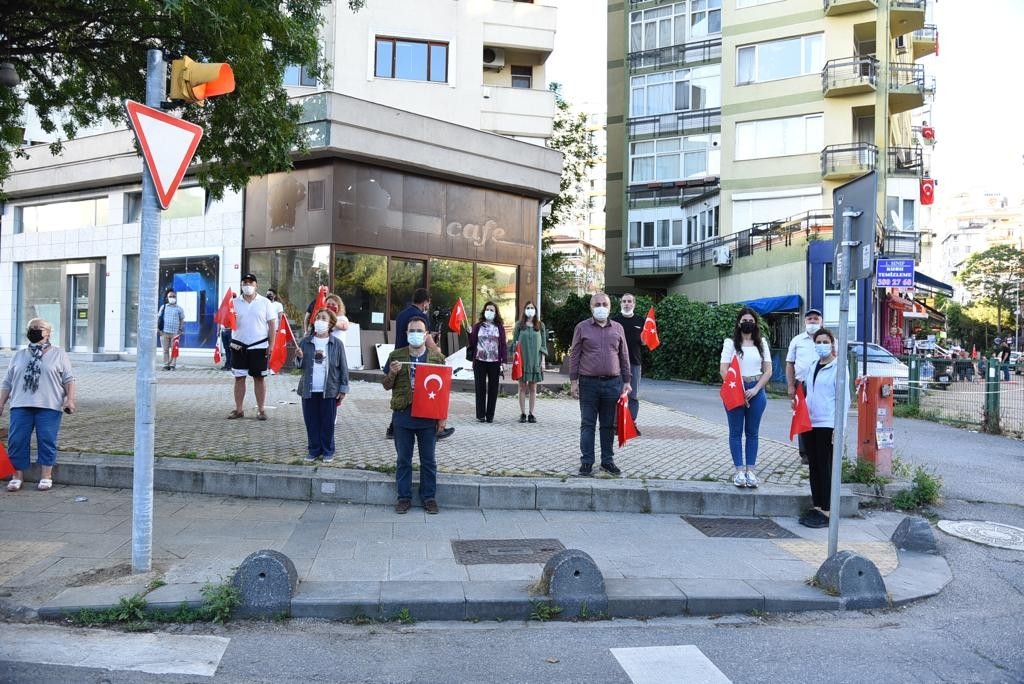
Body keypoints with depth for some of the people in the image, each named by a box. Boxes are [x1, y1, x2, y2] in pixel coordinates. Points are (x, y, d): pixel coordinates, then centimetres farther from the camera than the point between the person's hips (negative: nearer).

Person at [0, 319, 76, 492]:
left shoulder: (59, 354, 8)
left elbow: (69, 380, 2)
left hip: (49, 406, -3)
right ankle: (17, 476, 10)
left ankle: (46, 477, 5)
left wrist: (70, 399, -10)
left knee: (47, 441, -3)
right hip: (21, 406, 3)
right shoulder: (18, 355, 17)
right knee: (16, 440, 0)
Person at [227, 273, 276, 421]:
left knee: (260, 378, 4)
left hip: (259, 346, -2)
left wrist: (271, 344, -5)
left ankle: (261, 409, 10)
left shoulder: (264, 302, 1)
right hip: (239, 346, 2)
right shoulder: (235, 302, 5)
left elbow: (272, 324, 2)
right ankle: (238, 409, 13)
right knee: (239, 377, 6)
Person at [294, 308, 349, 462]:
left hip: (329, 391, -2)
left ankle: (328, 451, 18)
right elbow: (299, 365, 7)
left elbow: (343, 368, 1)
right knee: (311, 422, 9)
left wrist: (343, 389, -2)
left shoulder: (337, 344, -2)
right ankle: (313, 450, 21)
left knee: (328, 423, 6)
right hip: (309, 390, 2)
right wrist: (299, 357, -15)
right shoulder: (305, 342, 3)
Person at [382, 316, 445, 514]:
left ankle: (429, 497, 20)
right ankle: (404, 497, 21)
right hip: (403, 414, 1)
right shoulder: (396, 356, 3)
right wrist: (392, 373, -13)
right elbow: (387, 386, 9)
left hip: (428, 416, 0)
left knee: (428, 460, 9)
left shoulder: (437, 357, 1)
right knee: (403, 459, 9)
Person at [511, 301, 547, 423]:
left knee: (533, 388, 4)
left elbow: (543, 344, 8)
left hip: (535, 361, 1)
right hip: (522, 360, -1)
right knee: (522, 387, 2)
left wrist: (543, 361, 2)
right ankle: (523, 414, 7)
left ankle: (531, 414, 10)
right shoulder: (519, 325, 4)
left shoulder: (540, 326, 6)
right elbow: (514, 342, 5)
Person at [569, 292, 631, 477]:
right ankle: (586, 461, 9)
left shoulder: (618, 328, 9)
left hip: (613, 383, 2)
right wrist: (573, 381, -3)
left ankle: (608, 460, 19)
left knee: (609, 425, 9)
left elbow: (624, 356, 12)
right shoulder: (582, 328, 2)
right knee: (587, 424, 2)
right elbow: (574, 355, 2)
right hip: (588, 382, -2)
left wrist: (626, 381, 9)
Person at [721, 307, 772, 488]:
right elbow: (724, 370, -5)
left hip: (756, 391, 2)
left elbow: (768, 371, 5)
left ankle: (750, 471, 10)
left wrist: (755, 390, -8)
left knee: (752, 432, 6)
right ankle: (739, 471, 5)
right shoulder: (730, 343, 1)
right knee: (736, 431, 1)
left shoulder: (761, 344, 9)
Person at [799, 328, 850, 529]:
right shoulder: (813, 366, 13)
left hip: (827, 424, -7)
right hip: (810, 423, 7)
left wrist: (839, 428, -15)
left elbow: (844, 398, -11)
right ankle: (816, 507, 20)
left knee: (826, 467, -2)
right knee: (813, 466, 11)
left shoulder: (838, 367, -8)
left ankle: (826, 511, 5)